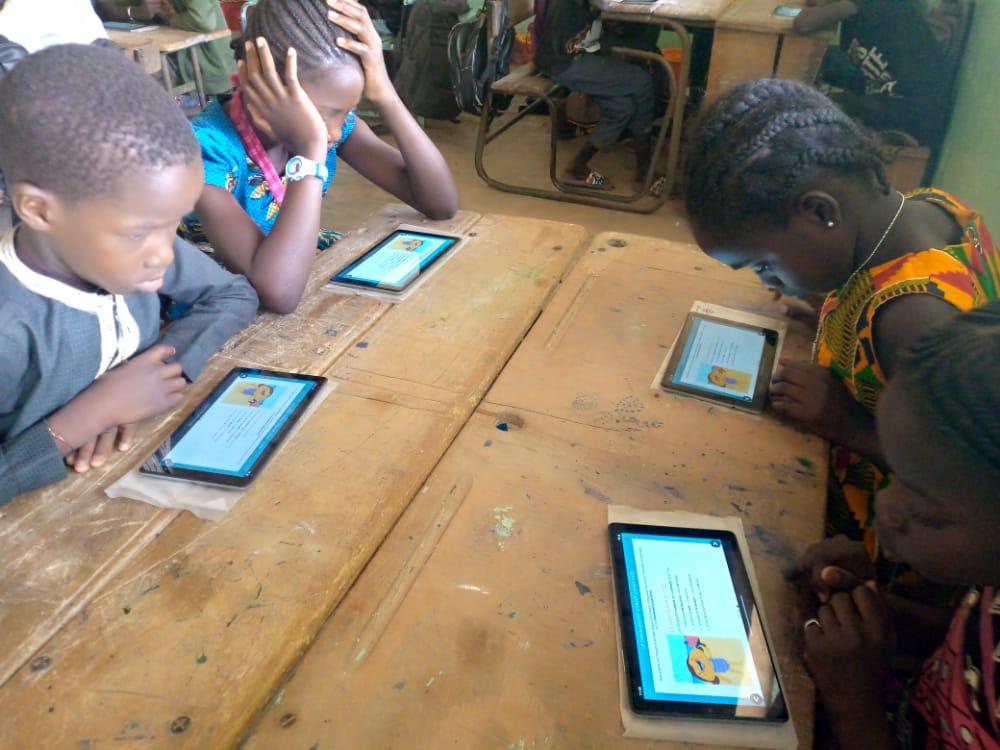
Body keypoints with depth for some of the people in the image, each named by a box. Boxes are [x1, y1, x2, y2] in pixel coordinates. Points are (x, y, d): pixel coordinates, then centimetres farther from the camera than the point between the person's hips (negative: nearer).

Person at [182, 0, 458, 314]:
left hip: (309, 284, 4)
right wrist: (310, 147, -33)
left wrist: (385, 94, -23)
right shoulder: (205, 148, -24)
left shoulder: (331, 119, -9)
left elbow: (442, 203, -14)